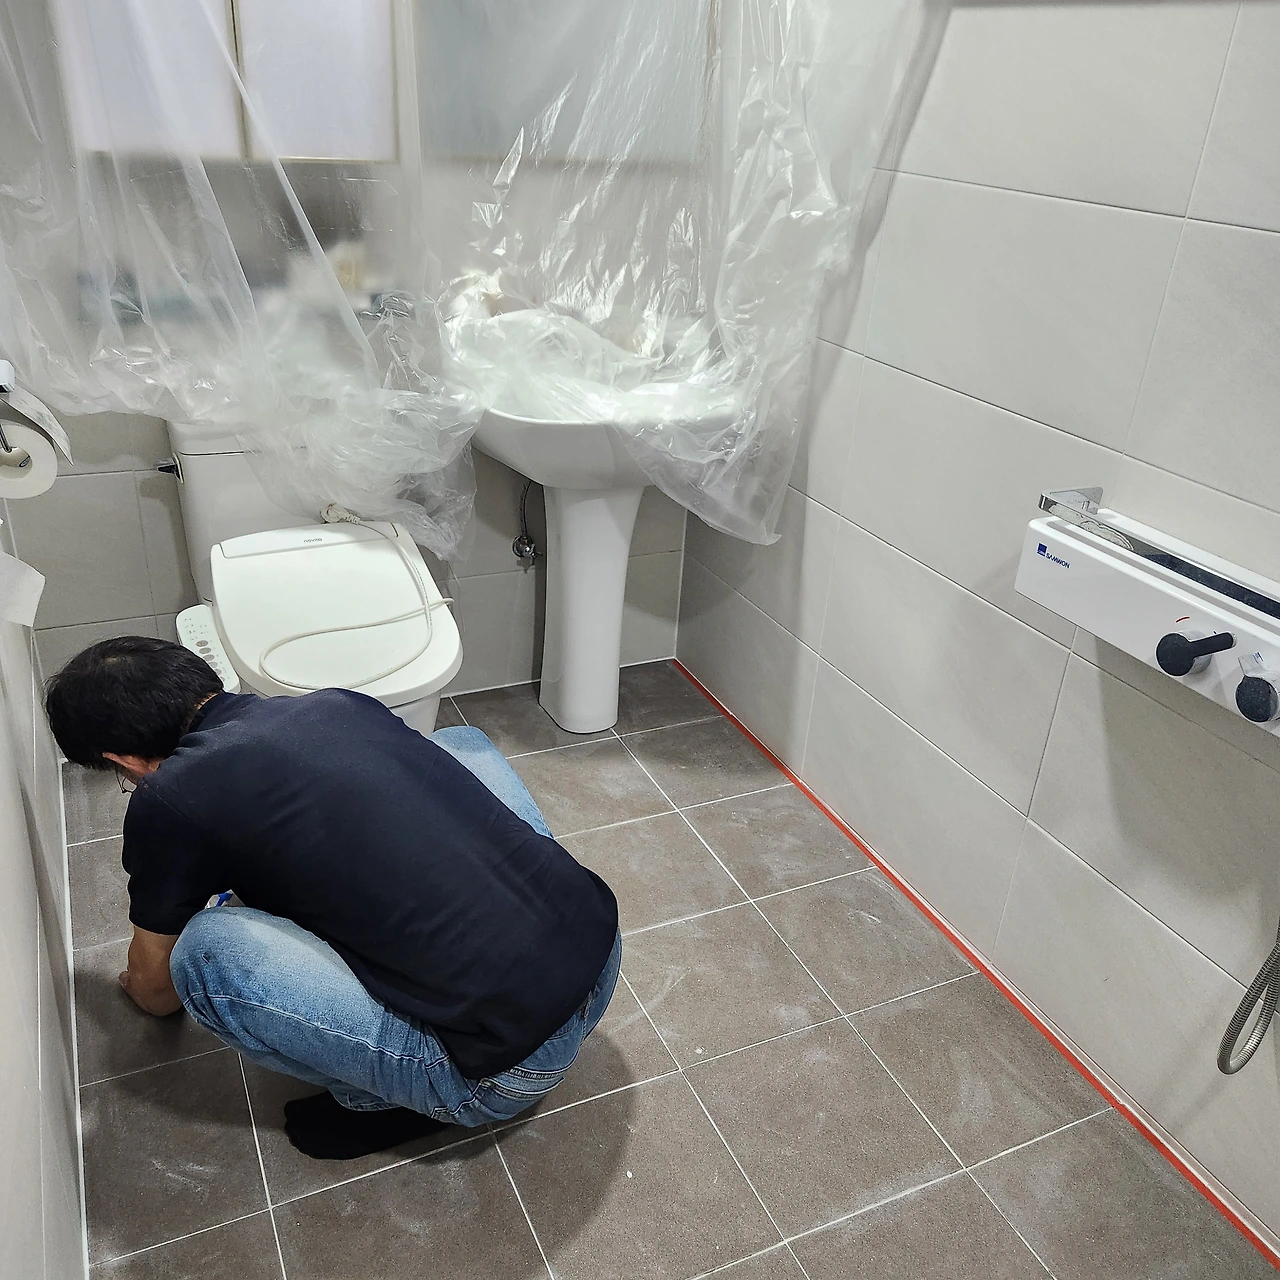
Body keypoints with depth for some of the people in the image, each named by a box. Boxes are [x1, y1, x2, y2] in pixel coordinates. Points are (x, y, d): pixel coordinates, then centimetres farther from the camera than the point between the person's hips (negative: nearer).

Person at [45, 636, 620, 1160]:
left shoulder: (169, 800, -3)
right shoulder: (341, 702, 12)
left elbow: (156, 990, 17)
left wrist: (139, 985, 42)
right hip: (604, 946, 7)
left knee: (207, 950, -6)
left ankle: (389, 1096, 10)